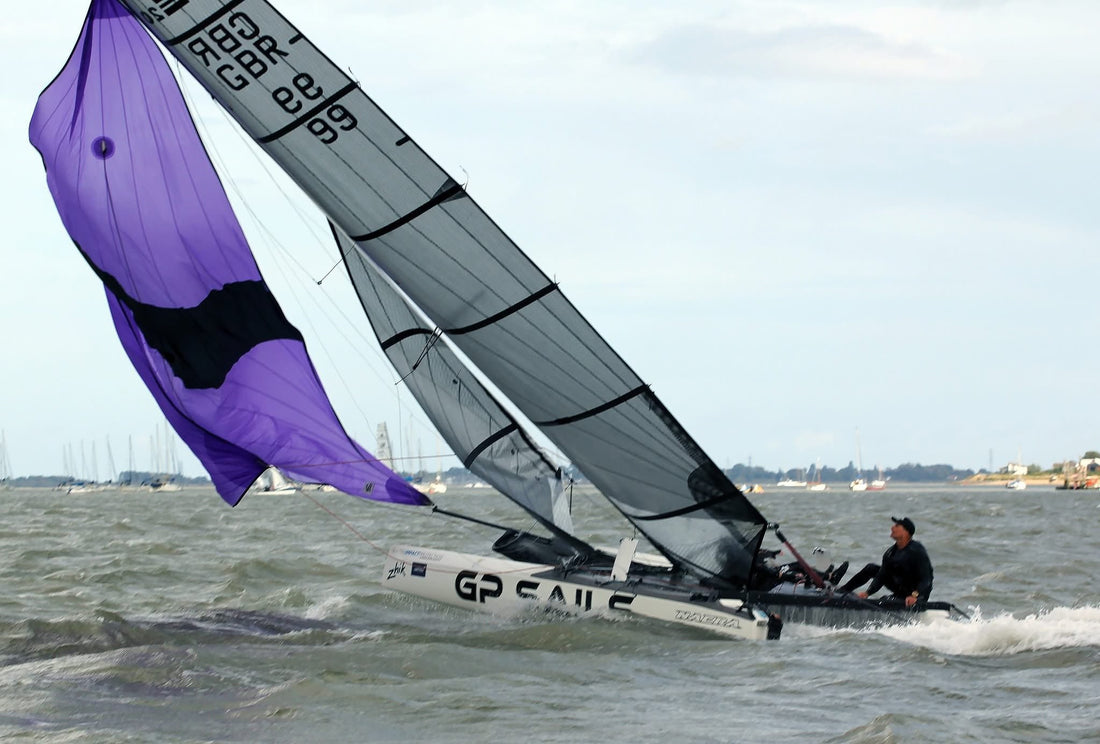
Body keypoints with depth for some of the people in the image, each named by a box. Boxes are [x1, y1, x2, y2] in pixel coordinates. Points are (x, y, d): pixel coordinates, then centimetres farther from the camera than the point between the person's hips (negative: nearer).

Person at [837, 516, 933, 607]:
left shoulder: (917, 551, -23)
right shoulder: (890, 553, 0)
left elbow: (926, 579, -28)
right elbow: (881, 577, 0)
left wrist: (914, 596, -43)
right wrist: (867, 593, -15)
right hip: (900, 590, 7)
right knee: (871, 568, 8)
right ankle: (842, 591, 9)